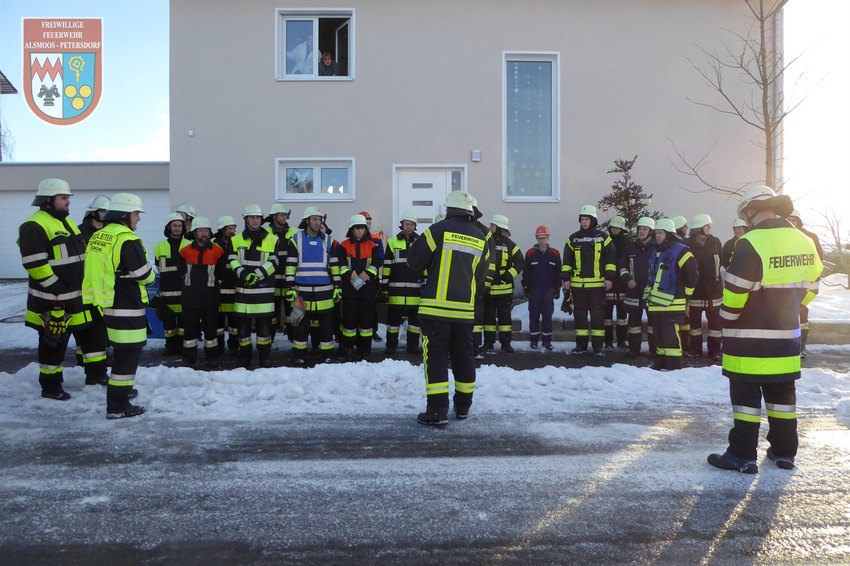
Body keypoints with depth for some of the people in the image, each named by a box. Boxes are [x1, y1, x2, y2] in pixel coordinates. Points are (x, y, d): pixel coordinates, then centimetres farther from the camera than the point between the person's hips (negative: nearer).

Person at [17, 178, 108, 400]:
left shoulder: (67, 223, 16)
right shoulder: (34, 226, -15)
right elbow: (35, 264, -21)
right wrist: (56, 288, -22)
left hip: (80, 296, 9)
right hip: (53, 300, -9)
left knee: (93, 332, 15)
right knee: (54, 342, 3)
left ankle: (96, 373, 28)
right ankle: (50, 386, 17)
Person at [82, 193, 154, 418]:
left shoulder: (98, 237, 10)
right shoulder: (127, 239, -18)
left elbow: (100, 270, 15)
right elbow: (143, 274, -16)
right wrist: (152, 275, 4)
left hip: (107, 302, 9)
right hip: (126, 306, -9)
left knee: (123, 349, 24)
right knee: (129, 352, -4)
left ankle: (122, 388, 39)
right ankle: (118, 406, -3)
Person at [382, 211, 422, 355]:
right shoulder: (392, 242, 4)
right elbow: (386, 266, 4)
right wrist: (384, 286, 1)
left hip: (415, 288, 1)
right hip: (396, 288, -1)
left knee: (415, 318, 9)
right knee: (394, 318, 5)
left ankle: (413, 345, 20)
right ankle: (391, 345, 15)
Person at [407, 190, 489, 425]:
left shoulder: (438, 230, -8)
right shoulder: (480, 239, 7)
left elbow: (414, 260, -4)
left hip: (436, 307, -4)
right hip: (465, 308, 5)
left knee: (436, 356, 0)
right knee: (463, 357, 15)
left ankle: (438, 410, -3)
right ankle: (463, 406, 26)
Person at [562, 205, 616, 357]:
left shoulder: (603, 237, 3)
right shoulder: (573, 238, 9)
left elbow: (611, 258, 2)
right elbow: (567, 260, 11)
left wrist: (609, 278, -4)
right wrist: (566, 278, 5)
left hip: (598, 284, -2)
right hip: (578, 284, 2)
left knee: (598, 315, 1)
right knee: (580, 314, 7)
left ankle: (597, 346, 8)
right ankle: (581, 345, 15)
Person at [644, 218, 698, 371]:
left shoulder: (680, 251, -10)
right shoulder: (657, 253, 18)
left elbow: (692, 274, -12)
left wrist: (684, 293, -4)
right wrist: (648, 294, 23)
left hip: (672, 303, -9)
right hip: (655, 303, 9)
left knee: (670, 334, -9)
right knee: (658, 334, 14)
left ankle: (673, 364, -2)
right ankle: (660, 362, 24)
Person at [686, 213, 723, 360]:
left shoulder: (715, 242, 3)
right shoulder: (688, 244, -6)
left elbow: (722, 260, 7)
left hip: (713, 287, 2)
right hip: (695, 288, -2)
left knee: (715, 319, 5)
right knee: (694, 319, 8)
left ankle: (714, 349, 13)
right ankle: (694, 348, 20)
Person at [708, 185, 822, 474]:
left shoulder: (751, 244, -19)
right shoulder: (805, 242, 5)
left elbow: (734, 293, -19)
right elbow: (809, 287, 13)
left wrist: (727, 320, -2)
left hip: (749, 337, -7)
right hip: (786, 334, 7)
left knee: (746, 394, 2)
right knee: (782, 393, 16)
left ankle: (743, 455, 8)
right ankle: (784, 452, 26)